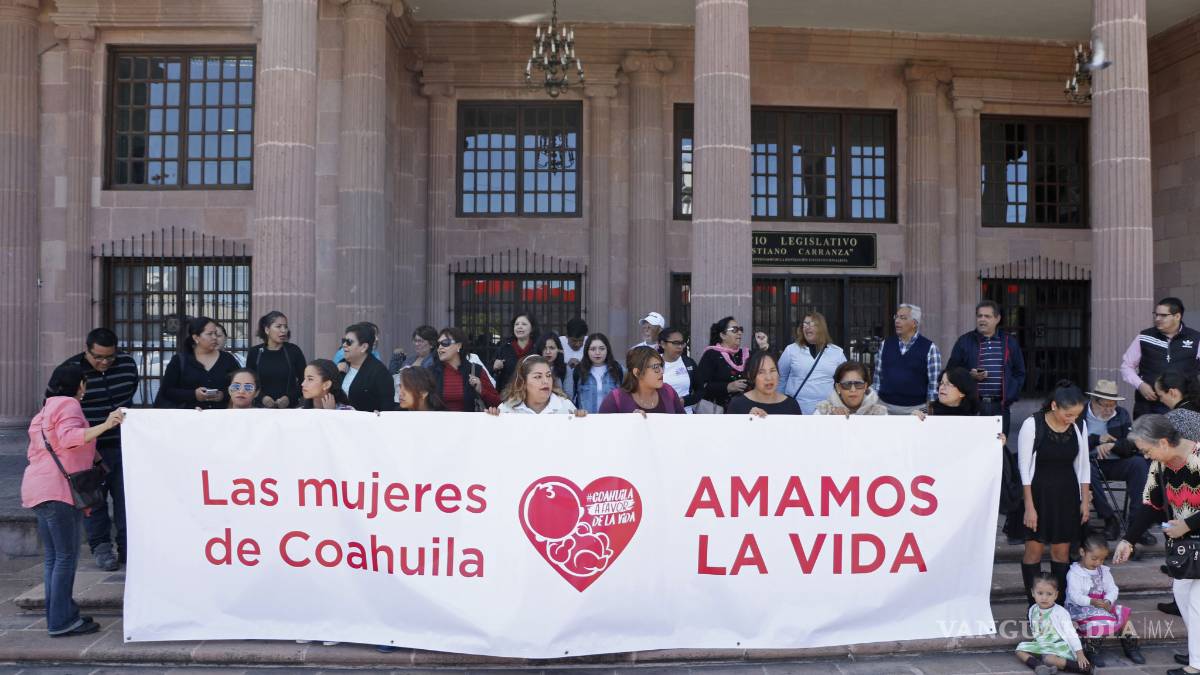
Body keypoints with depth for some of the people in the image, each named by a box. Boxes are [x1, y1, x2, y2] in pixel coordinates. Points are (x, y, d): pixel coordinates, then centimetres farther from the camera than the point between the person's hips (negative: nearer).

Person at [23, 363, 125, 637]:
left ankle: (58, 615, 13)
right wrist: (106, 425, -35)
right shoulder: (68, 404, -5)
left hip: (37, 490, 10)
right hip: (57, 490, -10)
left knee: (52, 556, 10)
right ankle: (62, 621, -7)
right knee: (66, 555, -7)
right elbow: (69, 437, -24)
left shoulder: (44, 411, 25)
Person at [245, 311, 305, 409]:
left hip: (290, 406, -1)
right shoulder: (254, 352, 3)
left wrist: (290, 397, -12)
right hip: (262, 406, 1)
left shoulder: (294, 351, 0)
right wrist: (262, 397, -11)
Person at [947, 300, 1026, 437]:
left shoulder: (1009, 342, 11)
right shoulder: (964, 341, 6)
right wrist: (969, 375, -11)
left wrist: (1012, 397, 5)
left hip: (1000, 406, 2)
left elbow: (1019, 373, 16)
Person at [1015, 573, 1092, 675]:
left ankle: (1081, 666, -26)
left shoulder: (1060, 612, -11)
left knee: (1049, 658, -36)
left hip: (1058, 646, -7)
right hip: (1040, 645, 7)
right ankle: (1039, 667, -32)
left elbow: (1071, 633, -11)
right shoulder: (1033, 610, 5)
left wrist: (1080, 654, -15)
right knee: (1020, 649, -12)